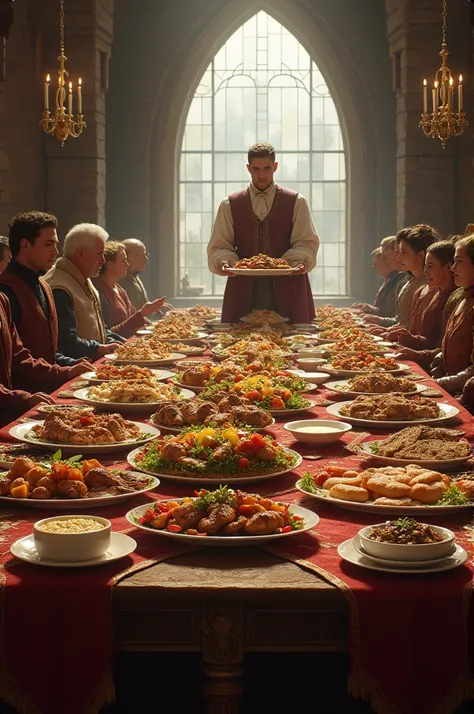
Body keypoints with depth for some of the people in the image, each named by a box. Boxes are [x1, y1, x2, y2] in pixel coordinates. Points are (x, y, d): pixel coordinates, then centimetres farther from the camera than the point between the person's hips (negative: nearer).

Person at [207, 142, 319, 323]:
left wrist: (299, 261, -18)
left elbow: (307, 242, 2)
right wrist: (224, 262, -15)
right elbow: (219, 247, 7)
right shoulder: (230, 205, 10)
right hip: (244, 291, 1)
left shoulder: (296, 202, 8)